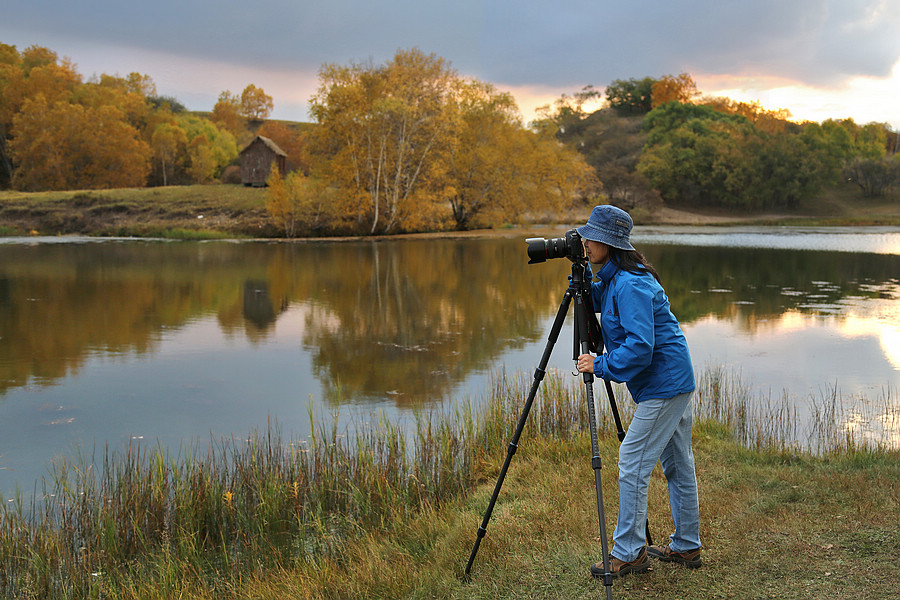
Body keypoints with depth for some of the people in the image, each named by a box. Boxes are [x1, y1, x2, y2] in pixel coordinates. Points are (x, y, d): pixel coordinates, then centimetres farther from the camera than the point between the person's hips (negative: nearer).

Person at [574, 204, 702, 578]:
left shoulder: (630, 285, -22)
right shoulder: (612, 280, 9)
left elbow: (640, 346, -27)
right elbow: (595, 302, 23)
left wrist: (600, 365, -19)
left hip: (662, 385, -11)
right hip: (676, 382, 11)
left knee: (632, 464, -5)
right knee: (677, 464, 15)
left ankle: (628, 554, 3)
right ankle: (687, 547, 26)